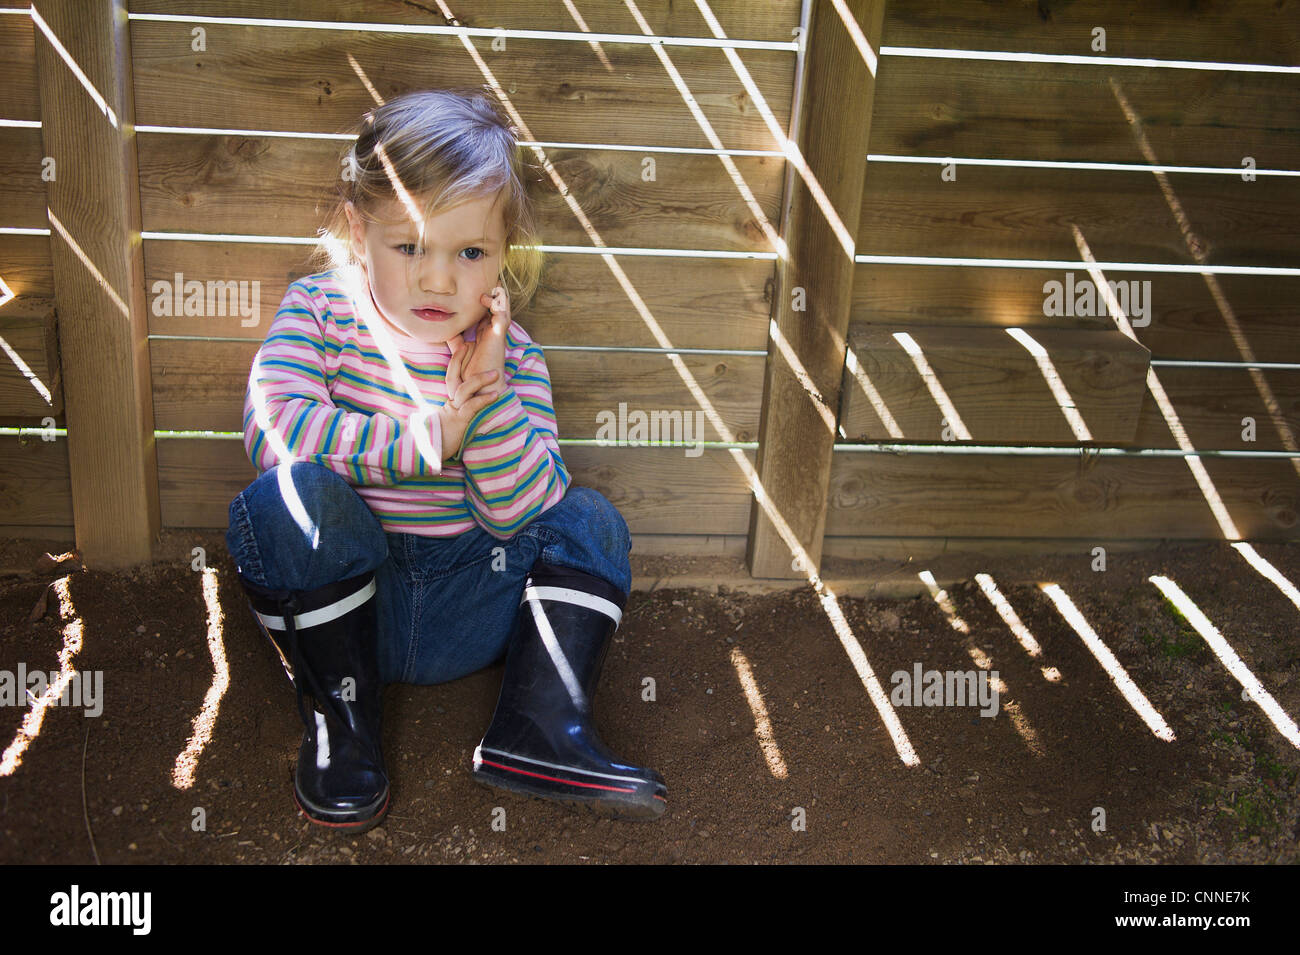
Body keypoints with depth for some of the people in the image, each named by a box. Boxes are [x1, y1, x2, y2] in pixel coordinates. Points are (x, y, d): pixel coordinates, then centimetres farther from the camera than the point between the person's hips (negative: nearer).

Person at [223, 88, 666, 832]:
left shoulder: (513, 357, -3)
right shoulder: (319, 310, -6)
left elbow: (521, 514, -11)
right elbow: (272, 426, -24)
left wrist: (492, 395, -25)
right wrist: (427, 440, -24)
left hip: (463, 612, 2)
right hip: (337, 596, -2)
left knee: (590, 521, -10)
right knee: (290, 496, -29)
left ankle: (543, 730, -15)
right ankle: (339, 713, -13)